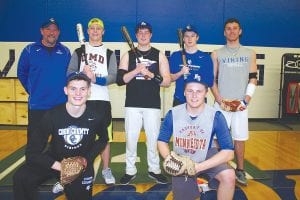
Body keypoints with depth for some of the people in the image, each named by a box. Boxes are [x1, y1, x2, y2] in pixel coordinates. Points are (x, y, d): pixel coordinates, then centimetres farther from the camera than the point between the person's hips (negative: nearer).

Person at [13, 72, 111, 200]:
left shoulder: (96, 115, -20)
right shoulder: (52, 115, -22)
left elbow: (103, 139, 1)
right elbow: (32, 152, -18)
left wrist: (86, 160, -10)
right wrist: (60, 166, -27)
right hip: (55, 159, 0)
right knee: (21, 178, -21)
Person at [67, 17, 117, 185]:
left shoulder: (109, 53, 10)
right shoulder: (79, 52, 12)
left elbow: (113, 77, -3)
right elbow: (70, 73, 2)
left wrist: (95, 78, -18)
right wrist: (82, 74, -18)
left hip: (102, 99, 0)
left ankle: (106, 170, 14)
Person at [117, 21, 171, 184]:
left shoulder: (159, 55, 6)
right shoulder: (128, 55, 7)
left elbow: (167, 81, 1)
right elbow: (120, 80, -2)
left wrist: (152, 75, -16)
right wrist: (136, 70, -16)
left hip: (153, 105, 0)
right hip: (132, 104, 1)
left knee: (154, 138, 4)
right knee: (131, 138, 4)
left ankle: (154, 170, 22)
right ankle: (130, 171, 20)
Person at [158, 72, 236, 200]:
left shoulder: (216, 116, -20)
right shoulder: (173, 114, -15)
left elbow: (228, 152, -22)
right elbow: (162, 141, -3)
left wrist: (199, 167, -32)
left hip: (207, 158, -1)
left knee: (229, 176, -29)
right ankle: (195, 186, 39)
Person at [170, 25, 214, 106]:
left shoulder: (205, 57, 4)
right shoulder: (175, 56, 7)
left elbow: (210, 82, 3)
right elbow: (170, 78, 3)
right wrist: (181, 73, -13)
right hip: (179, 100, 1)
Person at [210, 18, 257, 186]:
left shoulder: (250, 53, 9)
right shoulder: (217, 54, 5)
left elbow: (253, 79, 6)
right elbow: (212, 79, 2)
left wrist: (246, 101, -6)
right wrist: (220, 100, -9)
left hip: (241, 104, 1)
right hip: (222, 104, -1)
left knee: (240, 138, 6)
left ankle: (240, 170, 20)